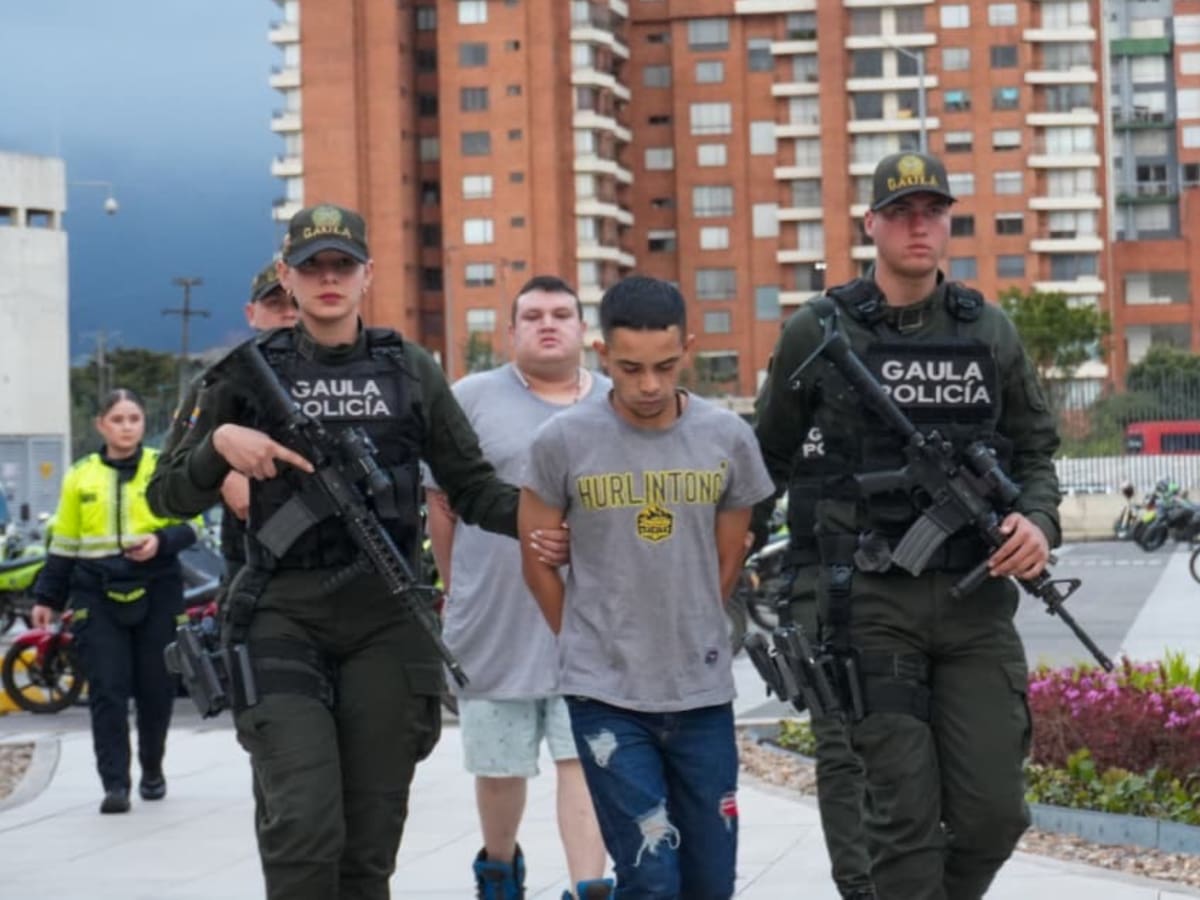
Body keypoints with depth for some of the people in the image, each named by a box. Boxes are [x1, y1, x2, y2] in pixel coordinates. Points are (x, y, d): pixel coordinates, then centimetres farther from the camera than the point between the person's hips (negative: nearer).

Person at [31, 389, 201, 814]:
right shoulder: (81, 475, 8)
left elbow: (191, 524, 5)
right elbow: (63, 543, 14)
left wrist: (162, 540, -15)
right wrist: (47, 598, 12)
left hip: (155, 592, 0)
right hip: (98, 595, 1)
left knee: (155, 688, 5)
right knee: (107, 691, -7)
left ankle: (152, 771, 25)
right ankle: (115, 783, -7)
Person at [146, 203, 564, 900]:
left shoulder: (410, 371, 9)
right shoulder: (250, 373, 6)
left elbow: (473, 485, 7)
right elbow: (168, 497, 8)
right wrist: (219, 443, -12)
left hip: (388, 620, 2)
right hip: (283, 619, -2)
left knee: (370, 841, 6)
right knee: (303, 829, -15)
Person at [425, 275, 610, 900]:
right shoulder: (472, 399, 1)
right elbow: (441, 503, 3)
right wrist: (462, 591, 4)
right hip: (497, 629, 0)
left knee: (584, 761, -7)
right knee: (498, 765, 13)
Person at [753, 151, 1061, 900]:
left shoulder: (990, 330, 8)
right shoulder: (818, 332, 1)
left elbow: (1035, 450, 14)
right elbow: (774, 456, 12)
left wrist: (1040, 523, -5)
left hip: (978, 598, 3)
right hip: (873, 602, -2)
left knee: (994, 811, 0)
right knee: (905, 816, -3)